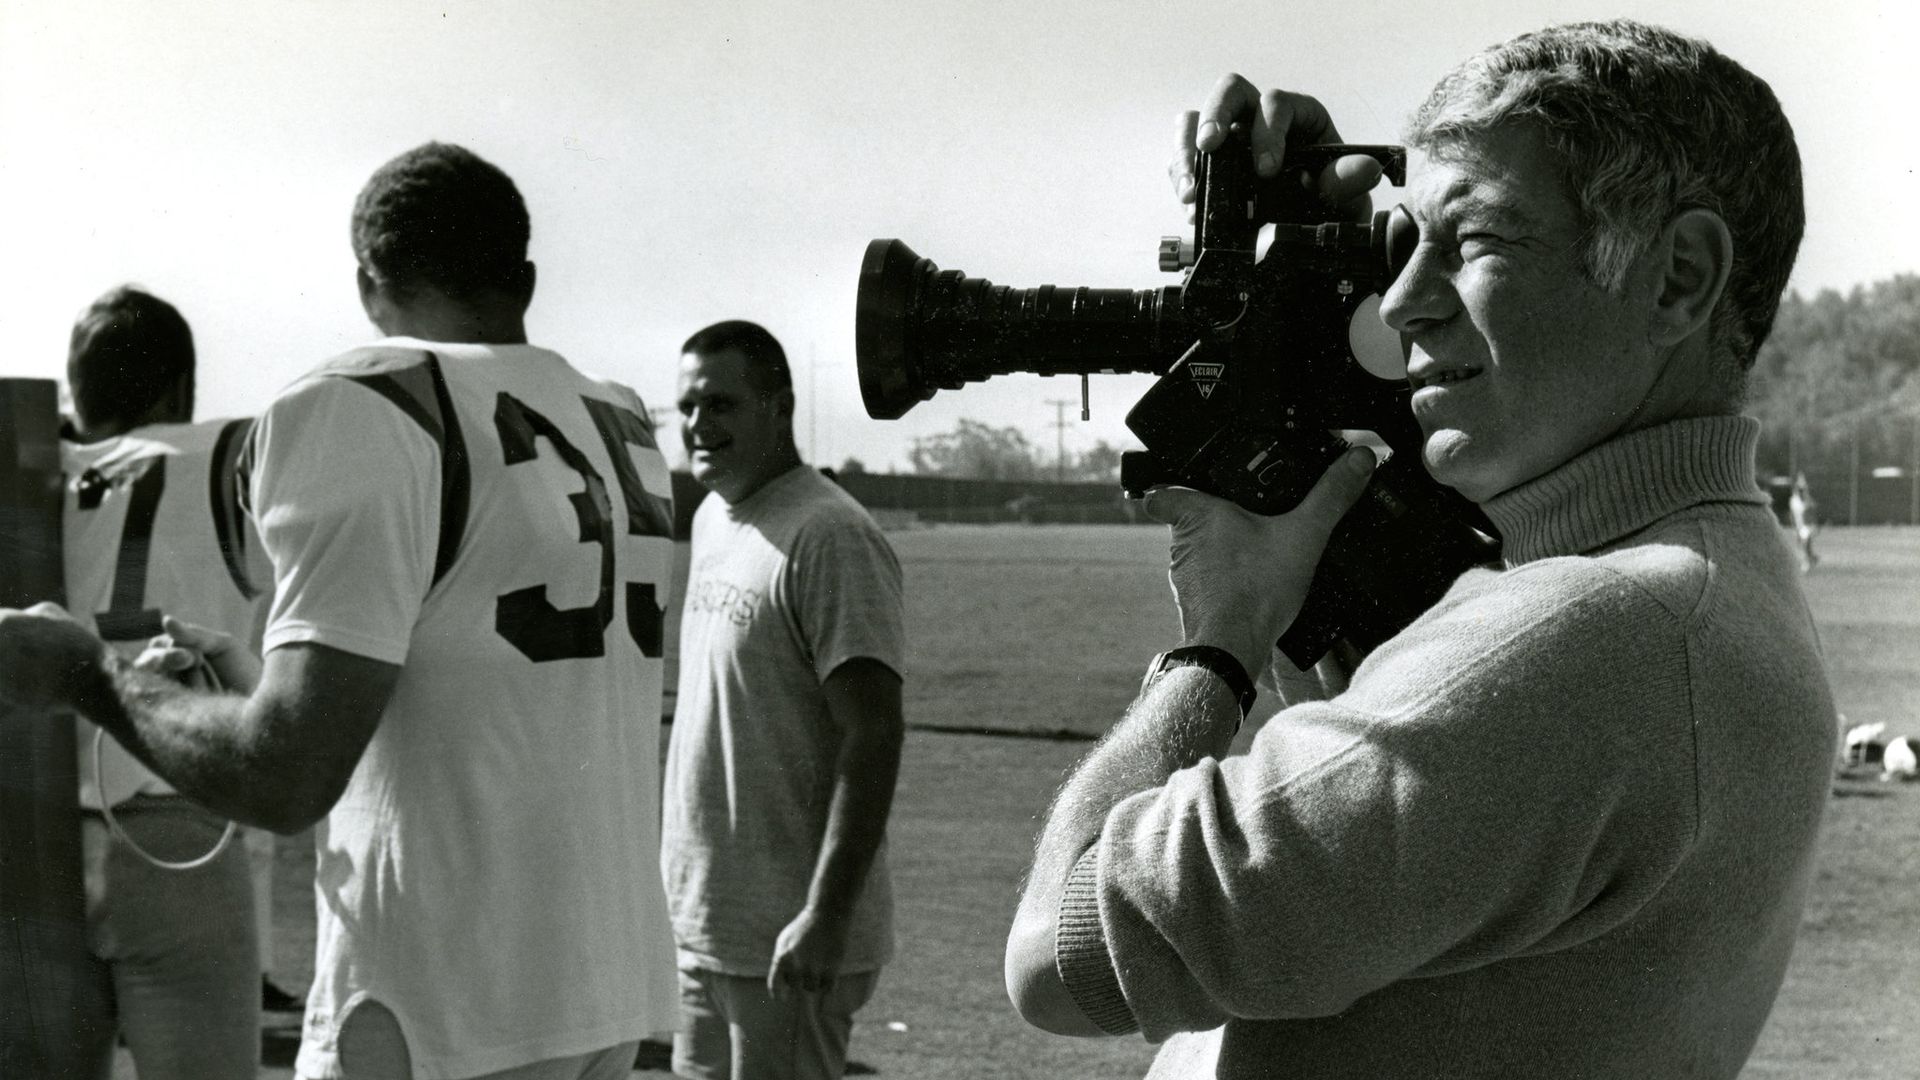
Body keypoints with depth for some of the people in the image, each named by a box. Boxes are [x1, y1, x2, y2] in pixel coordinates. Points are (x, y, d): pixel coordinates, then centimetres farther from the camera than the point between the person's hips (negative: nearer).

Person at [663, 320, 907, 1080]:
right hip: (699, 921, 9)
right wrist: (683, 893, 18)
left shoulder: (829, 538, -16)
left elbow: (873, 736, -20)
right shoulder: (712, 520, 12)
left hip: (786, 939, -9)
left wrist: (825, 916, -24)